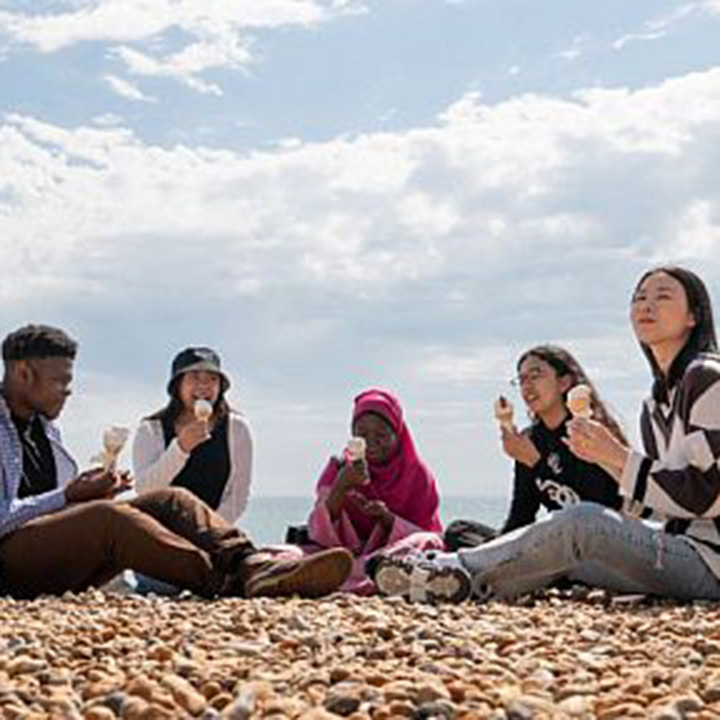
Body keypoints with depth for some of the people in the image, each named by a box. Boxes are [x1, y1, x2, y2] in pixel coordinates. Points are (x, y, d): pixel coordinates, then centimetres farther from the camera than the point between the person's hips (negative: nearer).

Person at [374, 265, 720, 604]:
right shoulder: (655, 406, 18)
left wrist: (618, 455, -16)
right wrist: (605, 458, 4)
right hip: (681, 549, 9)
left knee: (582, 523, -25)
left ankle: (458, 569, -16)